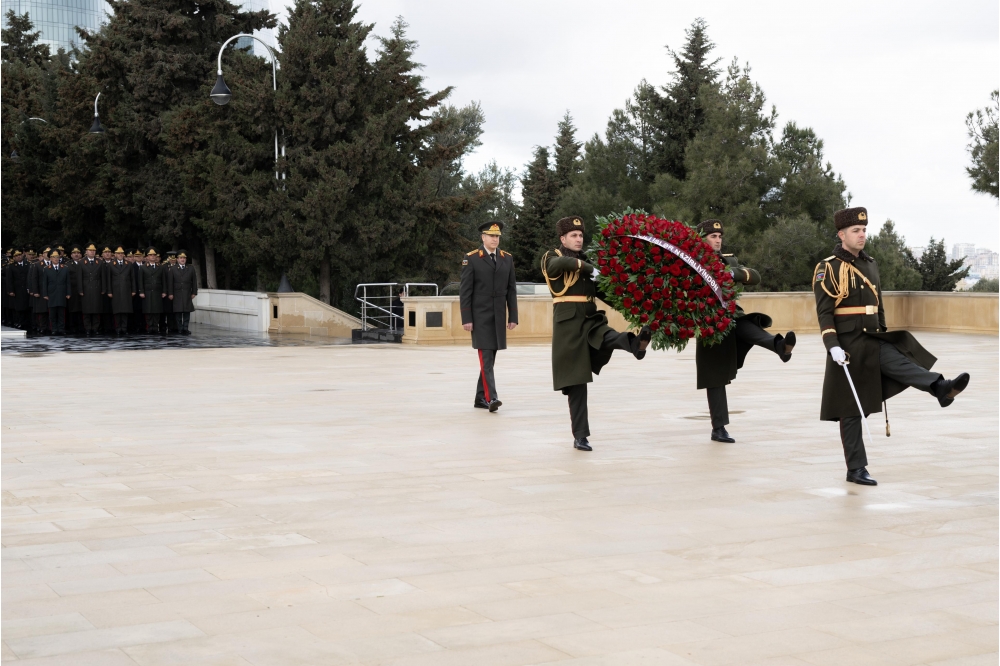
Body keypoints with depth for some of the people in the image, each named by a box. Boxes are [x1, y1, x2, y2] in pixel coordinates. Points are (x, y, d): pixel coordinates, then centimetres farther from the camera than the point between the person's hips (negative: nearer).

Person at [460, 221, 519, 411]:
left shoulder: (507, 258, 8)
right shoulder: (471, 259, -4)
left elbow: (511, 290, 9)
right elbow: (465, 291, -6)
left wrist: (513, 316, 5)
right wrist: (466, 319, -11)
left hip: (499, 317, 5)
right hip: (480, 316, -4)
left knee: (490, 358, 8)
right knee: (486, 358, -11)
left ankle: (480, 398, 16)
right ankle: (491, 397, -17)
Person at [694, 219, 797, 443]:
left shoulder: (729, 261, 13)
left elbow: (755, 277, 0)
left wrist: (735, 273, -18)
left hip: (733, 317, 4)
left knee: (753, 330, -29)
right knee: (716, 378, -1)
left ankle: (781, 346, -60)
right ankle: (719, 429, 4)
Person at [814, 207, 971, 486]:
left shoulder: (870, 264, 12)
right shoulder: (827, 268, -9)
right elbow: (824, 312, -14)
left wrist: (884, 339, 20)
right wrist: (833, 346, -23)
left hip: (874, 342, 6)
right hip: (848, 346, -6)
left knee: (902, 363, -23)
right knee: (851, 410, 0)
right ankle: (856, 470, 4)